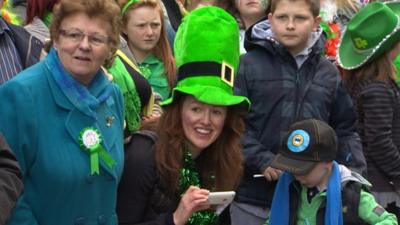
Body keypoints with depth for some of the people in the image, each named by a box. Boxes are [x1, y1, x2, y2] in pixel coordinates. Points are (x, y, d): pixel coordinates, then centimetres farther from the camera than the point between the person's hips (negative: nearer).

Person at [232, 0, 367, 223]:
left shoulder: (329, 73, 9)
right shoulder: (249, 65, -4)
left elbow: (344, 129, 14)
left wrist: (356, 174, 1)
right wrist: (262, 160, -18)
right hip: (254, 197, -3)